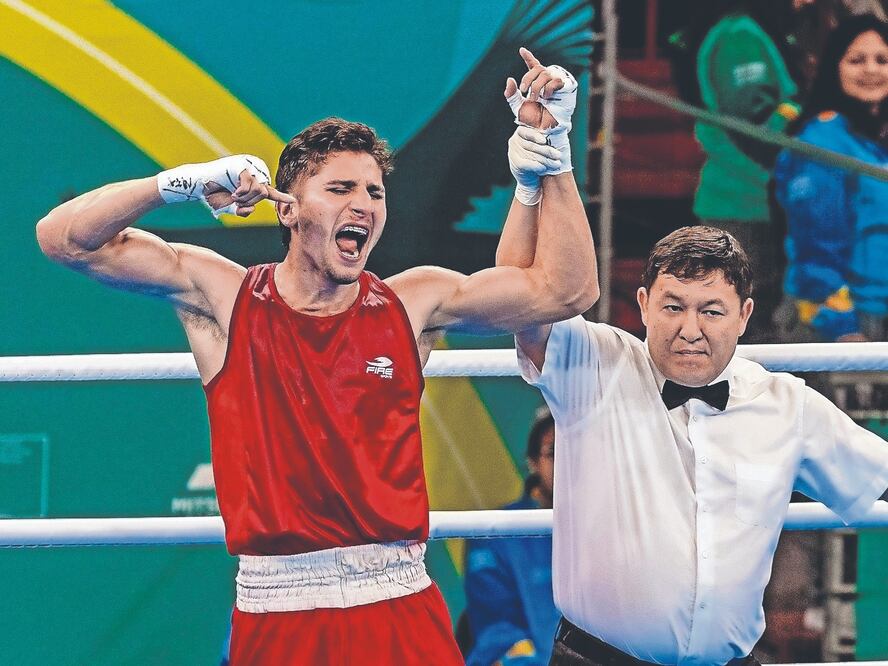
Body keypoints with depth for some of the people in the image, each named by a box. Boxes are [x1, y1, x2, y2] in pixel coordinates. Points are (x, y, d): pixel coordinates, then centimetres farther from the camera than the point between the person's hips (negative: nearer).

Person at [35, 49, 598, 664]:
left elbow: (564, 289, 3)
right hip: (277, 614, -1)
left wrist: (547, 149, -2)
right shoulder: (223, 297, 2)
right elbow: (66, 238, -1)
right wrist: (187, 183, -12)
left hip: (401, 608, 1)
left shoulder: (413, 304, 5)